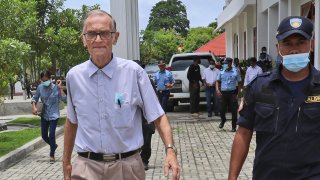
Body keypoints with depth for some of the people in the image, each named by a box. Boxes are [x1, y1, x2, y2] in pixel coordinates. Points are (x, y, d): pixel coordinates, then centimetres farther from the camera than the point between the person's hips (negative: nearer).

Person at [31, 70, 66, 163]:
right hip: (44, 115, 4)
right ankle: (53, 145, 42)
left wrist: (60, 88, -24)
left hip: (54, 115, -4)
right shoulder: (40, 87, -6)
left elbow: (65, 100, -21)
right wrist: (34, 107, -11)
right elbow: (35, 98, 6)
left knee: (51, 134, -8)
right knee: (44, 135, 11)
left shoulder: (56, 88, -15)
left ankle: (52, 155, 9)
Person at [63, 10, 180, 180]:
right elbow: (72, 122, 12)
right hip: (86, 166, 1)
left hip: (127, 166, -1)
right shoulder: (74, 76, 0)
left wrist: (170, 149, -18)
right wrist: (66, 162, 16)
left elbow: (158, 116, -4)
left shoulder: (133, 71, -8)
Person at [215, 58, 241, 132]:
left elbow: (239, 83, 3)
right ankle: (223, 120, 34)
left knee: (234, 111, 1)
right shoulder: (221, 72, 6)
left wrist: (238, 94, -4)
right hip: (223, 93, 2)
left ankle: (234, 127, 12)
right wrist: (217, 89, -6)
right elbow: (217, 81, 11)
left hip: (232, 93, -2)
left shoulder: (235, 71, 0)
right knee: (222, 109, 2)